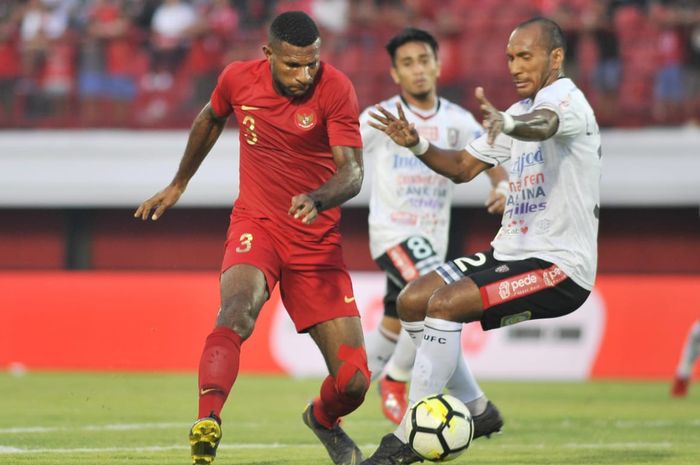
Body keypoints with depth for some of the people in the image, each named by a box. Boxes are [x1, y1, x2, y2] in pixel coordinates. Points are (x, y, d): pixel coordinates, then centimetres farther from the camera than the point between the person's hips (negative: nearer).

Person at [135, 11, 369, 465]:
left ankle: (324, 420, 33)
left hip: (318, 239, 0)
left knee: (353, 381, -3)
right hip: (256, 224, 0)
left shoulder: (335, 88, -14)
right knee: (237, 311, -35)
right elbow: (210, 120, 19)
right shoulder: (239, 79, -5)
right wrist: (178, 185, 29)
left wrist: (317, 199, -43)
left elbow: (352, 172, -22)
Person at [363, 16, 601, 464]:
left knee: (444, 304, -25)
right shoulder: (523, 110, 15)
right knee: (412, 301, 6)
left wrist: (506, 123, -63)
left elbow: (543, 123, -40)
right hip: (511, 251, 10)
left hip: (560, 266, -10)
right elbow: (464, 167, 20)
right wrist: (417, 145, 1)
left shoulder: (565, 98, -14)